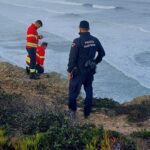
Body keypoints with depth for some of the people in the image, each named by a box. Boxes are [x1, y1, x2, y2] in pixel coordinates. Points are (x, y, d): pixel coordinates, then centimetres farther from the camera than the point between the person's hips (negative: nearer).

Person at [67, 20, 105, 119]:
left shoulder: (77, 41, -18)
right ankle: (87, 113, 18)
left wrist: (69, 70, -8)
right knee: (89, 91, 15)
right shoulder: (95, 40, -1)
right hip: (91, 70, 5)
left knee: (73, 90, 10)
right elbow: (102, 53, 9)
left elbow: (72, 58, -16)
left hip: (79, 71, -5)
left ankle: (73, 110, 8)